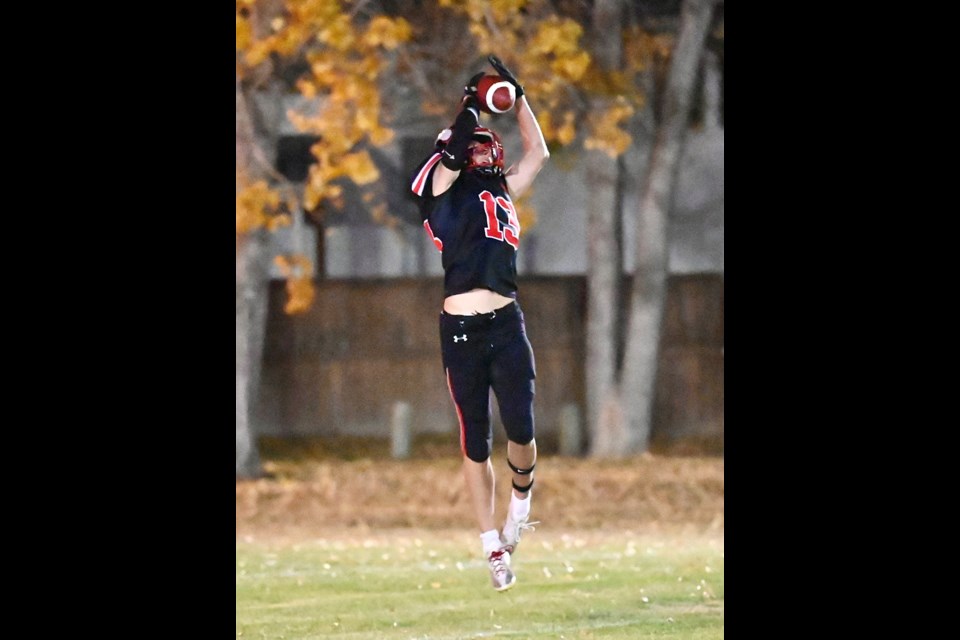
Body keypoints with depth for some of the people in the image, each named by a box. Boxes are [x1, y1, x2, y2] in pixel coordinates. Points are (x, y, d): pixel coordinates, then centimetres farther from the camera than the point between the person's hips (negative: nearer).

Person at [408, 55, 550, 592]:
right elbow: (455, 145, -10)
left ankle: (521, 497, 26)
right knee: (476, 443, 2)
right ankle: (495, 548, 9)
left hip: (507, 326, 3)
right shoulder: (445, 190, 5)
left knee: (521, 431, -6)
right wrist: (472, 100, 3)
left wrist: (517, 95, 27)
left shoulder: (503, 193, 18)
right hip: (461, 330, -3)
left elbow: (538, 152, 27)